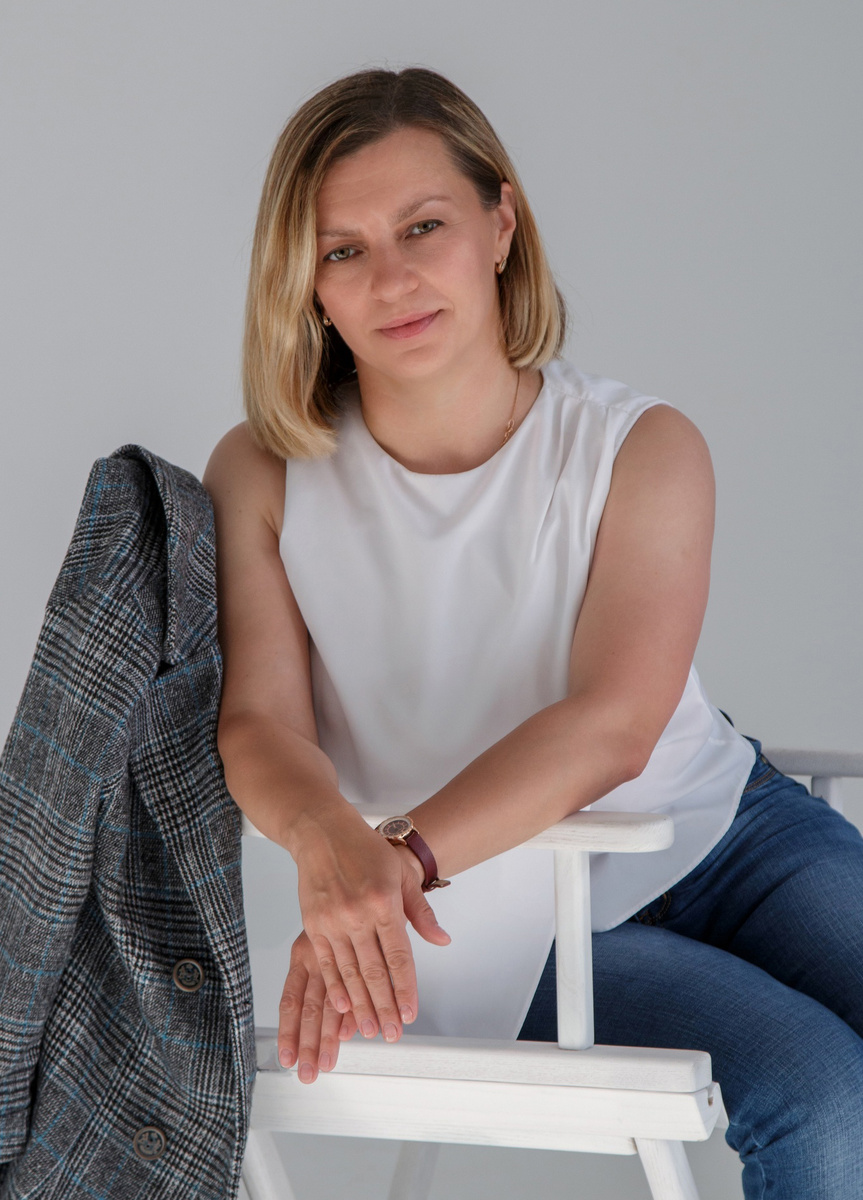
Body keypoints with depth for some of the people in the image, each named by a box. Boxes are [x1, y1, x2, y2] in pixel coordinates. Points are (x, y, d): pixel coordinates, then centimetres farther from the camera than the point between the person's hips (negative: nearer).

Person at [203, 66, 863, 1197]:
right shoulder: (265, 476, -7)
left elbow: (612, 723, -21)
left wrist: (403, 853, -36)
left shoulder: (643, 449, -9)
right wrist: (333, 845, -40)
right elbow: (259, 721, -16)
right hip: (514, 921, -2)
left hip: (728, 827, 2)